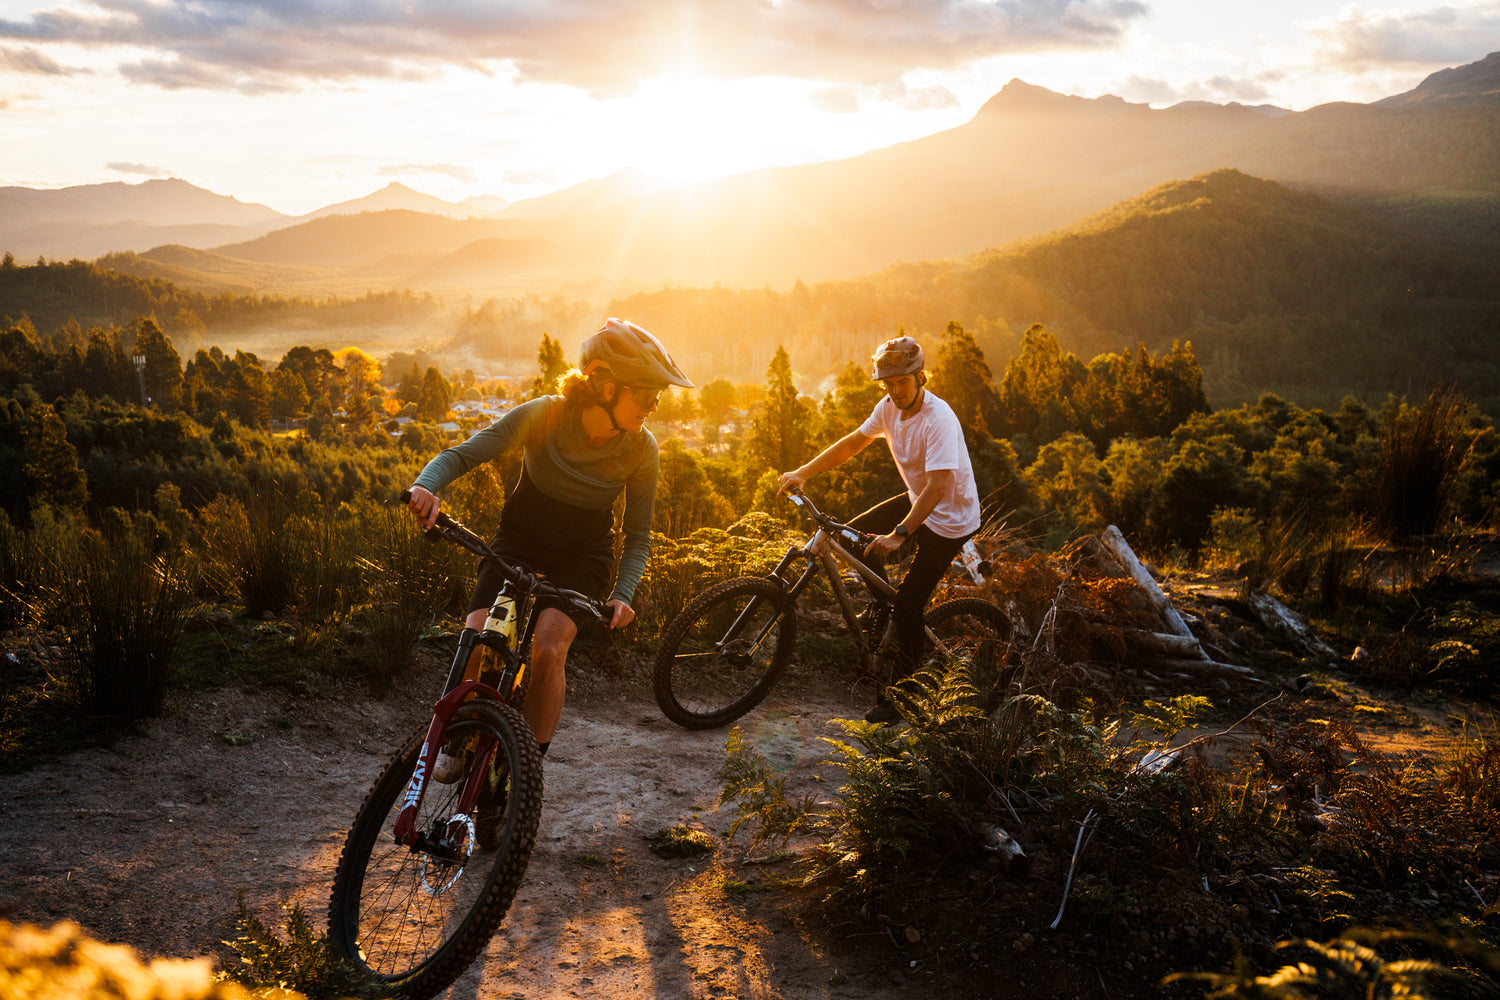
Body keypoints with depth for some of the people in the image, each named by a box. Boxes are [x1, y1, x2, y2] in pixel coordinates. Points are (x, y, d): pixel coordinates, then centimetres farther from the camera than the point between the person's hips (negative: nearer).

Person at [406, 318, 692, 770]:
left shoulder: (640, 449, -16)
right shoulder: (542, 415, -23)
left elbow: (638, 535, -7)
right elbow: (461, 455, -23)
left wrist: (623, 594, -23)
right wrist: (425, 486, -44)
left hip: (582, 557, 0)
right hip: (519, 544, 0)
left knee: (548, 649, -25)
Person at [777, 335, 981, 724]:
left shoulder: (939, 419, -29)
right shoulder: (889, 407, -5)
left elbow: (938, 487, -36)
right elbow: (852, 443, 6)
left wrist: (898, 535, -42)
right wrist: (803, 473, -3)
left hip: (950, 517, -8)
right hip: (917, 501, 8)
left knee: (908, 605, -8)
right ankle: (882, 608, 26)